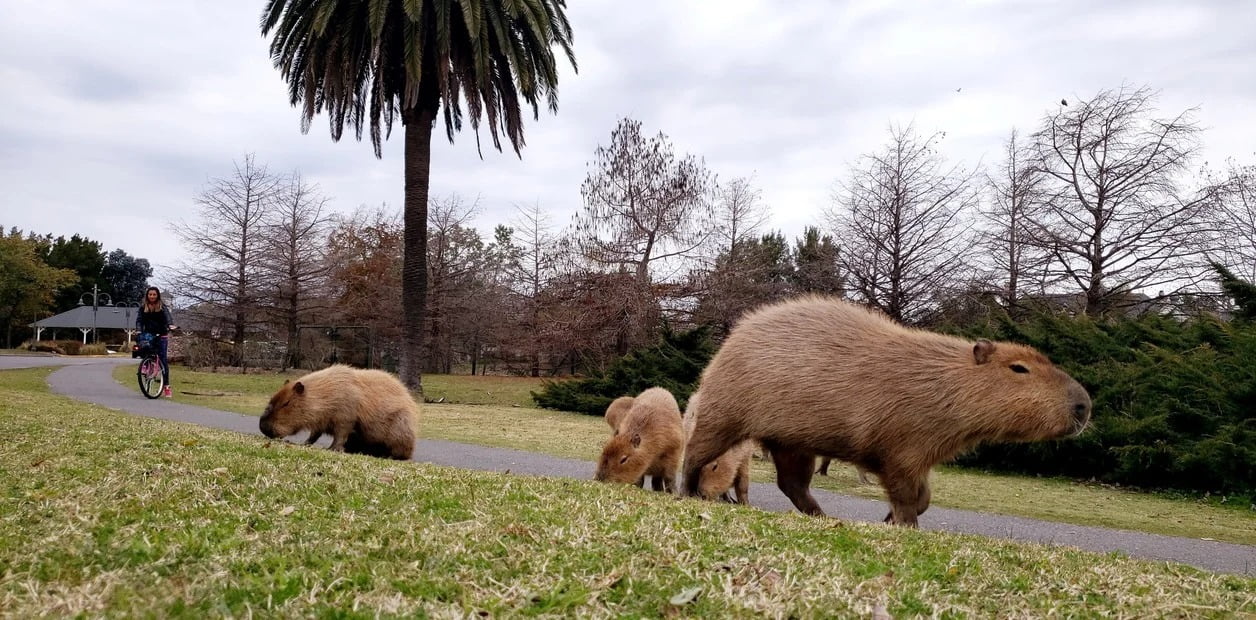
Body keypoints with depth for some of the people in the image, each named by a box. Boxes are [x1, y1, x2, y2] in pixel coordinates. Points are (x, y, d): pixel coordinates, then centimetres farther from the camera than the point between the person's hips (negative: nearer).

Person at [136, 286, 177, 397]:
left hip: (161, 336, -2)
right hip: (148, 336, 2)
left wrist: (171, 325, -35)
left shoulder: (162, 306, 1)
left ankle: (166, 385, -9)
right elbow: (139, 320, 2)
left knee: (162, 359, -8)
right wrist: (139, 330, -17)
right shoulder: (143, 307, 8)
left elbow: (168, 316, -14)